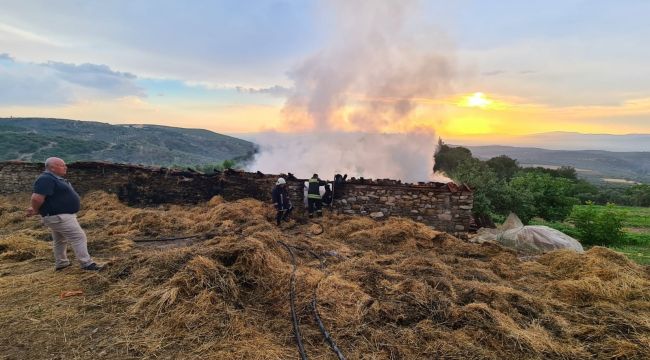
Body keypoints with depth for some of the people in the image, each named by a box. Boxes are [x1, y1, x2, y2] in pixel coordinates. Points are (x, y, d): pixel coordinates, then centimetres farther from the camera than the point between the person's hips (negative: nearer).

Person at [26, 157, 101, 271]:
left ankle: (61, 263, 35)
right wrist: (36, 210, -10)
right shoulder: (46, 179, -20)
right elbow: (37, 198, -28)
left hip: (61, 215, 11)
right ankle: (86, 263, -5)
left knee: (60, 240, 21)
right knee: (78, 237, -9)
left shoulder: (55, 179, 14)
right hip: (59, 217, -11)